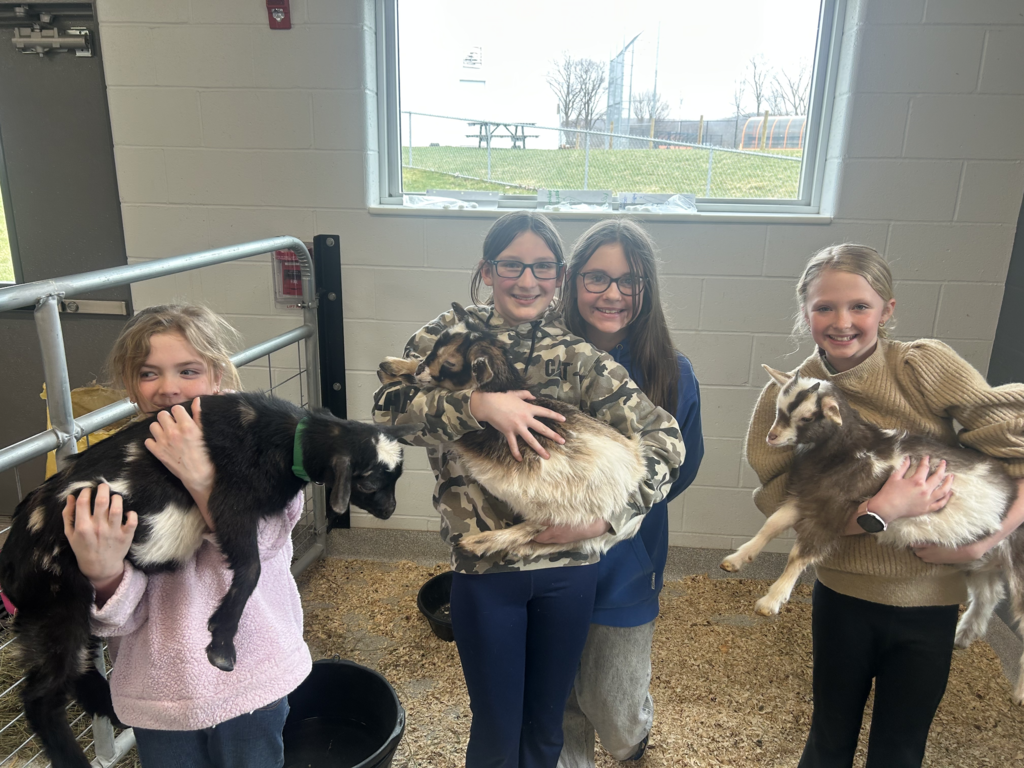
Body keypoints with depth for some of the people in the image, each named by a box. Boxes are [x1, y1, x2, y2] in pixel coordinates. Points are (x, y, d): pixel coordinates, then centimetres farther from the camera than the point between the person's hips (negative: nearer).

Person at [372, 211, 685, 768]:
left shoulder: (578, 354, -6)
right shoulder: (454, 334, -4)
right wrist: (479, 404, -29)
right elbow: (387, 405, -17)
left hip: (569, 566, 1)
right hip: (483, 569, -1)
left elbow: (664, 441, -10)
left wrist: (604, 517, -19)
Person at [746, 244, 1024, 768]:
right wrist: (879, 513, -28)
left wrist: (982, 543, -22)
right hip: (844, 593, 0)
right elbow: (787, 505, -15)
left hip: (931, 601, 0)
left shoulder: (926, 365, -15)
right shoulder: (787, 396, -12)